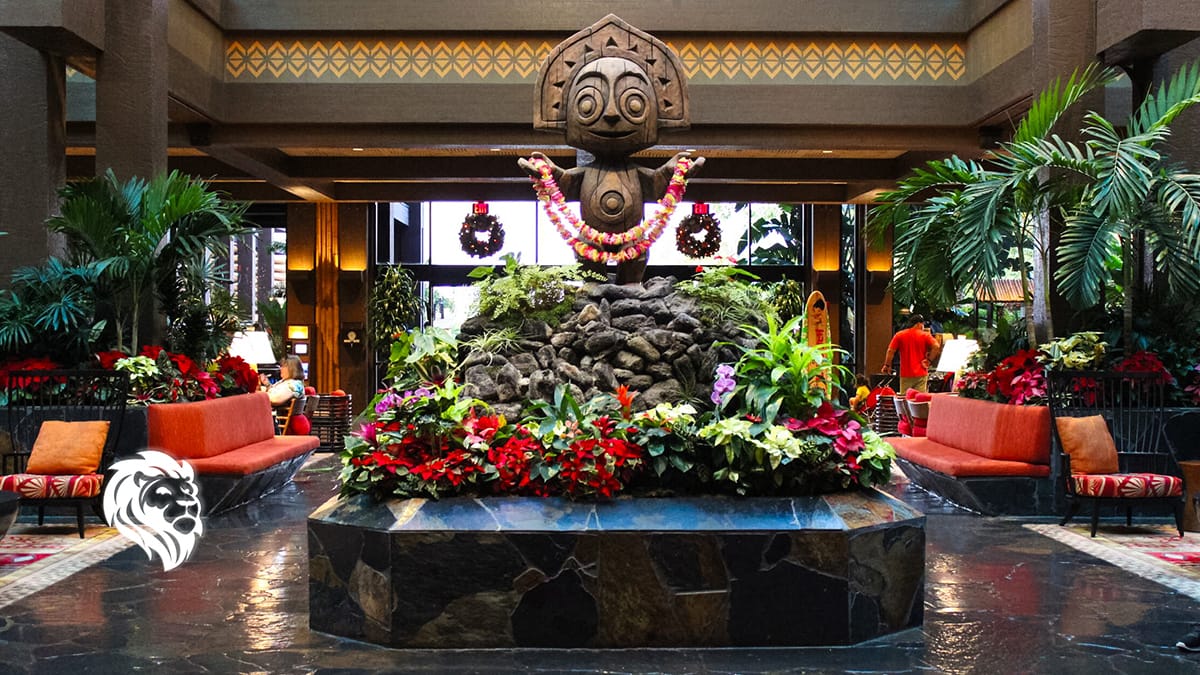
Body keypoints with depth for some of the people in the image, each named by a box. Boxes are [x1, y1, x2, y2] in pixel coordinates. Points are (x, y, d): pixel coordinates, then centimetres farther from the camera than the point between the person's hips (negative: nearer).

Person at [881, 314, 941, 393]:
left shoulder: (899, 335, 4)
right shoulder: (925, 336, 0)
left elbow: (890, 351, 1)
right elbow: (936, 347, -14)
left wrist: (887, 365, 11)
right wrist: (929, 360, -5)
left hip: (905, 375, 1)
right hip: (921, 374, -1)